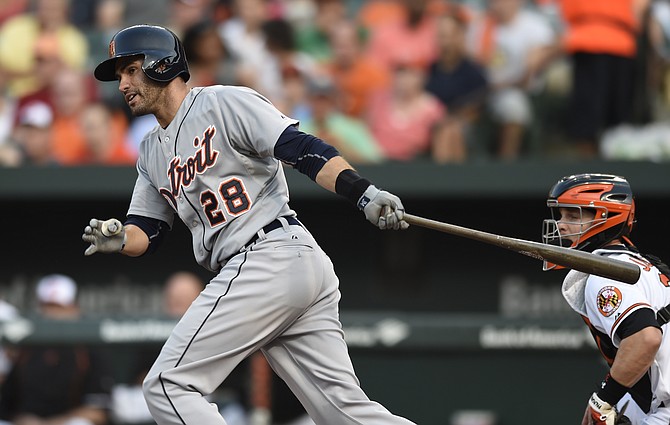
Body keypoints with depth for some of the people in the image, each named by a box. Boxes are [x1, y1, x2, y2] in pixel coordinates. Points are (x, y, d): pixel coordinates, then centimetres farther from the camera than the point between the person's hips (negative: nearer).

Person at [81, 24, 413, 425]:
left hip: (270, 256, -9)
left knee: (168, 386, -9)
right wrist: (119, 239, -4)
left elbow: (301, 149, -12)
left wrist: (366, 194, -25)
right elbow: (146, 233, 20)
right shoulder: (153, 152, 24)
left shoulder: (226, 104, -2)